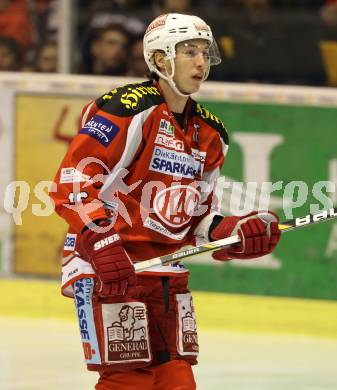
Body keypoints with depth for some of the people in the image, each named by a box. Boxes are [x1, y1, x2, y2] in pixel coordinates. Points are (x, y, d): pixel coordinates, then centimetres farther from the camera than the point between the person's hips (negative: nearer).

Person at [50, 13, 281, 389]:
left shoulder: (210, 135, 13)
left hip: (168, 271, 8)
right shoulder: (129, 109, -13)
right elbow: (73, 181, -19)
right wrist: (102, 245, -28)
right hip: (105, 268, -8)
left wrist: (237, 232, -2)